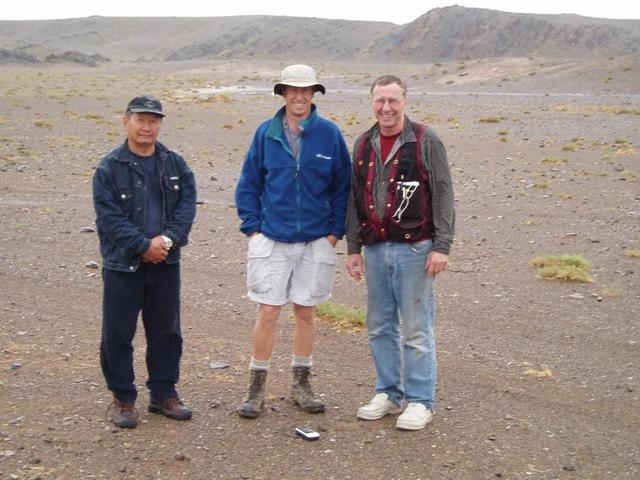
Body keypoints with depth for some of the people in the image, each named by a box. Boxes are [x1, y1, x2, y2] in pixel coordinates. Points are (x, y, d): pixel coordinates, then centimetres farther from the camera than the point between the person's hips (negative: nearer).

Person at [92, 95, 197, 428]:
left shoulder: (175, 164, 5)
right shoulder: (109, 168, -7)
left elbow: (187, 205, -1)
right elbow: (109, 217, -12)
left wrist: (168, 239, -16)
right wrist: (144, 246, -18)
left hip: (166, 264, 4)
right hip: (123, 264, -3)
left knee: (166, 332, 13)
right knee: (118, 334, 4)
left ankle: (163, 393, 27)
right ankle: (122, 398, 18)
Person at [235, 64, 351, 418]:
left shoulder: (329, 134, 0)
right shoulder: (265, 133, 1)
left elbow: (343, 187, 5)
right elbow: (248, 184, 6)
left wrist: (335, 232, 0)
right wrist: (252, 227, -1)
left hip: (316, 241, 1)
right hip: (271, 240, 0)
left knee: (306, 312, 10)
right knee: (267, 313, -1)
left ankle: (301, 383, 24)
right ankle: (256, 388, 12)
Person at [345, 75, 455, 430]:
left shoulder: (426, 141, -4)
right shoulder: (364, 144, 12)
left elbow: (444, 196, -6)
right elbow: (355, 199, 16)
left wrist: (442, 246, -12)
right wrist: (353, 248, 13)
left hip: (414, 248, -5)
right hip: (375, 250, 5)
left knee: (417, 329, -1)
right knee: (381, 327, 12)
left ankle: (420, 401, 10)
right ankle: (388, 394, 25)